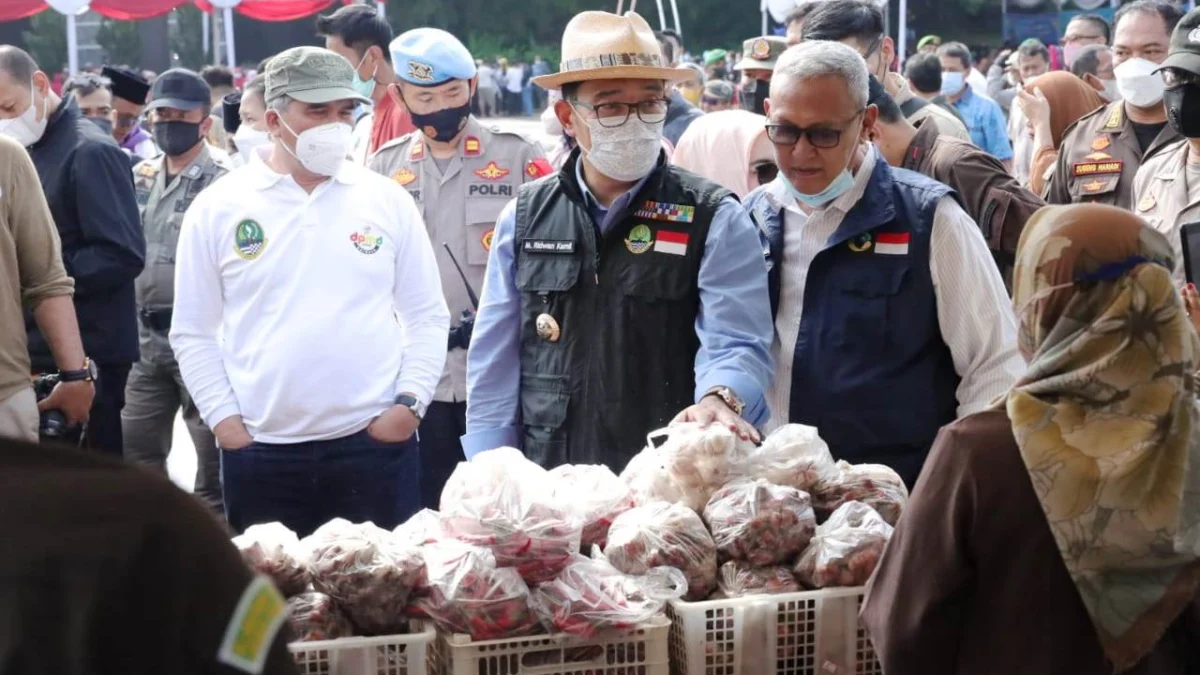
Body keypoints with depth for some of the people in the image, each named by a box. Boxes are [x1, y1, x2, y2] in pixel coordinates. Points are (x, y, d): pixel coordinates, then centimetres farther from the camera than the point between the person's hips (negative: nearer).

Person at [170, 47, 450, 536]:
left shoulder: (387, 200, 5)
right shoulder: (216, 208, 2)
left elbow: (427, 316, 8)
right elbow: (193, 332, 5)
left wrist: (410, 402, -3)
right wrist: (224, 420, -3)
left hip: (376, 442, 1)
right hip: (261, 450, 0)